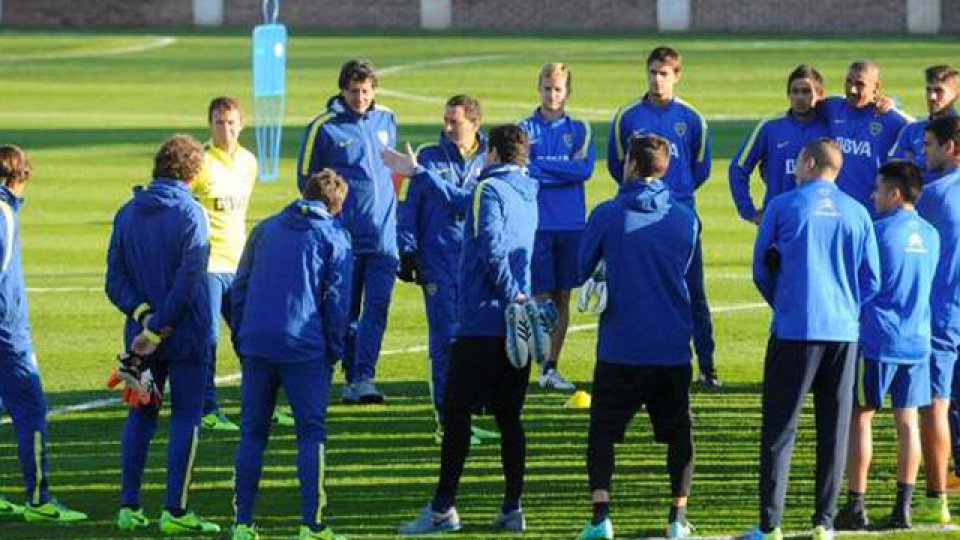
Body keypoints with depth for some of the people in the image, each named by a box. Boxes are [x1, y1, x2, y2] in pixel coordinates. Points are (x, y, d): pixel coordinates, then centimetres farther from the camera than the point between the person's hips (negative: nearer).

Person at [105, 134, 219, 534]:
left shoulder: (127, 213, 6)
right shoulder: (190, 214, -11)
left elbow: (115, 279, 0)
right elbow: (187, 280, -18)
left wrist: (142, 313, -9)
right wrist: (157, 329, -15)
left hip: (140, 333, 5)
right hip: (186, 336, -5)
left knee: (141, 415, 14)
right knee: (185, 418, 1)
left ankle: (129, 505, 12)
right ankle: (175, 510, -1)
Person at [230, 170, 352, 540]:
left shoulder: (265, 229, 15)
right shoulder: (333, 236, 3)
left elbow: (239, 287, 13)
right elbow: (337, 299, -2)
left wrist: (240, 339, 16)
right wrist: (334, 352, 4)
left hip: (256, 344, 4)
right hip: (304, 348, -4)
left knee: (252, 433, 10)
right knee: (311, 433, 2)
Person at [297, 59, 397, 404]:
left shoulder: (387, 120, 11)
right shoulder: (323, 128, -3)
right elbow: (306, 178, 4)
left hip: (384, 235, 3)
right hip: (345, 236, -2)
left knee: (377, 308, -9)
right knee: (347, 311, 3)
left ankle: (364, 377, -14)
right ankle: (353, 378, 11)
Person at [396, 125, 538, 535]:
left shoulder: (490, 190, -8)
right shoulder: (526, 195, 17)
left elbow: (491, 249, -22)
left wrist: (513, 296, -16)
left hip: (482, 321, -7)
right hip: (517, 327, 7)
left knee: (456, 413, -3)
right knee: (509, 418, 9)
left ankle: (443, 508, -4)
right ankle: (512, 508, 7)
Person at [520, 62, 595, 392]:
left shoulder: (580, 130, 9)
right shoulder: (525, 129, 5)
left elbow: (584, 168, -7)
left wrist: (540, 166, -10)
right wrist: (563, 170, -10)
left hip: (571, 225, 2)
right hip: (536, 224, -2)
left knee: (562, 298, 5)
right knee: (540, 296, -5)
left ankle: (553, 365, 12)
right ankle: (543, 367, -3)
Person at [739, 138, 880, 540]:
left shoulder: (783, 206, -2)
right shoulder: (857, 213, 6)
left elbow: (761, 269, 5)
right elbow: (872, 281, 8)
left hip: (794, 330, -3)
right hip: (844, 333, 3)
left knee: (779, 430, 1)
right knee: (834, 429, 9)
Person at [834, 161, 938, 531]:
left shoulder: (879, 230, -11)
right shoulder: (930, 235, 8)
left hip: (877, 341, -6)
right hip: (917, 341, 6)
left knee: (859, 418, 3)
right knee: (907, 422, 7)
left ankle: (856, 505, 3)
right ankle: (903, 508, 6)